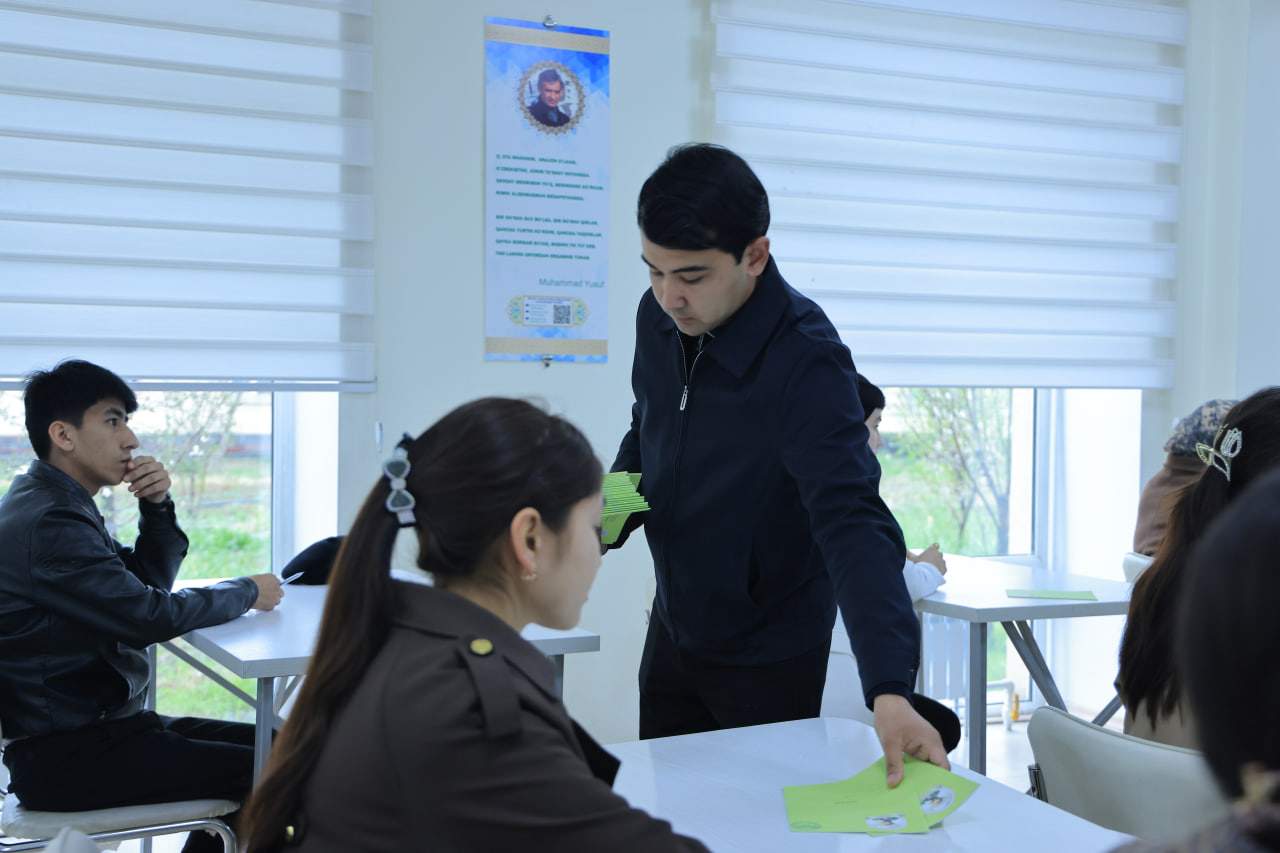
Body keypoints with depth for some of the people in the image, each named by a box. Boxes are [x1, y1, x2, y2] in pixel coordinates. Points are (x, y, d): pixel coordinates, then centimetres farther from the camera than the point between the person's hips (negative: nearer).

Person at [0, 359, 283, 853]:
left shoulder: (56, 504, 12)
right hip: (64, 757, -11)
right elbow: (152, 616, -23)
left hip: (96, 725, 11)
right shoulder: (48, 525, -21)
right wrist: (247, 592, -7)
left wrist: (158, 506, -1)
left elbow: (150, 581, 17)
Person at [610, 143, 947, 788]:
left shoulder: (806, 363, -27)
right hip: (671, 631, 6)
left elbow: (853, 523, -35)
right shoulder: (659, 316, -8)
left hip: (768, 660, -6)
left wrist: (889, 688, -47)